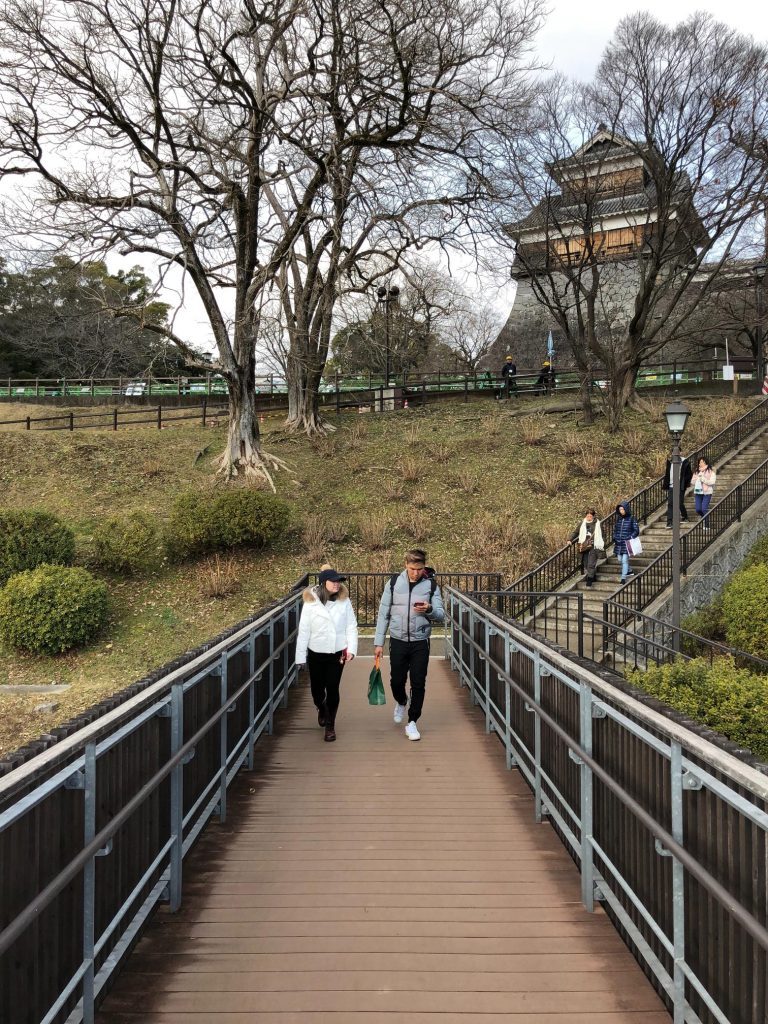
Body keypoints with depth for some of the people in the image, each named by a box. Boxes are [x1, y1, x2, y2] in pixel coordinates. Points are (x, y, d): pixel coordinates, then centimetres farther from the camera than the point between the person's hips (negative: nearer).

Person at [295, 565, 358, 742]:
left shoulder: (344, 601, -6)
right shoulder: (311, 602, -10)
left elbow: (351, 626, -2)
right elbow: (304, 631, -7)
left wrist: (351, 649, -11)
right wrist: (300, 656, -5)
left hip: (337, 653, 0)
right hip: (316, 654, 0)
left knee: (332, 689, 1)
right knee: (317, 688, 14)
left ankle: (330, 725, 21)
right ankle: (321, 709, 48)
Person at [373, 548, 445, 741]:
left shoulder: (431, 585, -4)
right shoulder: (394, 583, -3)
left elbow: (441, 616, -3)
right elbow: (383, 614, 2)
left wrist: (429, 610, -25)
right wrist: (378, 642, 0)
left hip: (420, 643, -1)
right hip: (398, 641, 1)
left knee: (418, 685, 2)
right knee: (397, 681, 11)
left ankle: (412, 722, 17)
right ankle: (401, 702, 43)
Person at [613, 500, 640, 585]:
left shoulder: (631, 518, -5)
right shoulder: (618, 518, 9)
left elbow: (636, 531, -4)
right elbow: (615, 529, 19)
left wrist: (630, 538, -14)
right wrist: (614, 539, 11)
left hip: (627, 543, -6)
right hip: (618, 543, 6)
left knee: (625, 560, -9)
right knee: (620, 560, 12)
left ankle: (623, 578, -3)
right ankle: (629, 571, 35)